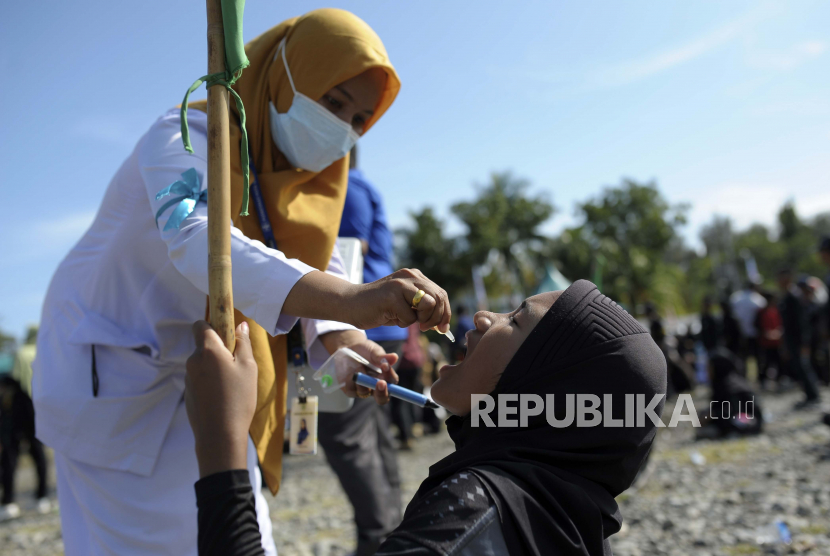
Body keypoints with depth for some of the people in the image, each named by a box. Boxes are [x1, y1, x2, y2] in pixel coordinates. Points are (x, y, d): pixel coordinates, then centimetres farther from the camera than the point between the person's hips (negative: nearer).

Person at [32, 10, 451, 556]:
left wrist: (343, 340, -28)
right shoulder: (185, 139, -24)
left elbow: (318, 267, -4)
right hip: (115, 373, -7)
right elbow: (199, 241, -44)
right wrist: (349, 300, -59)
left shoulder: (310, 173, 1)